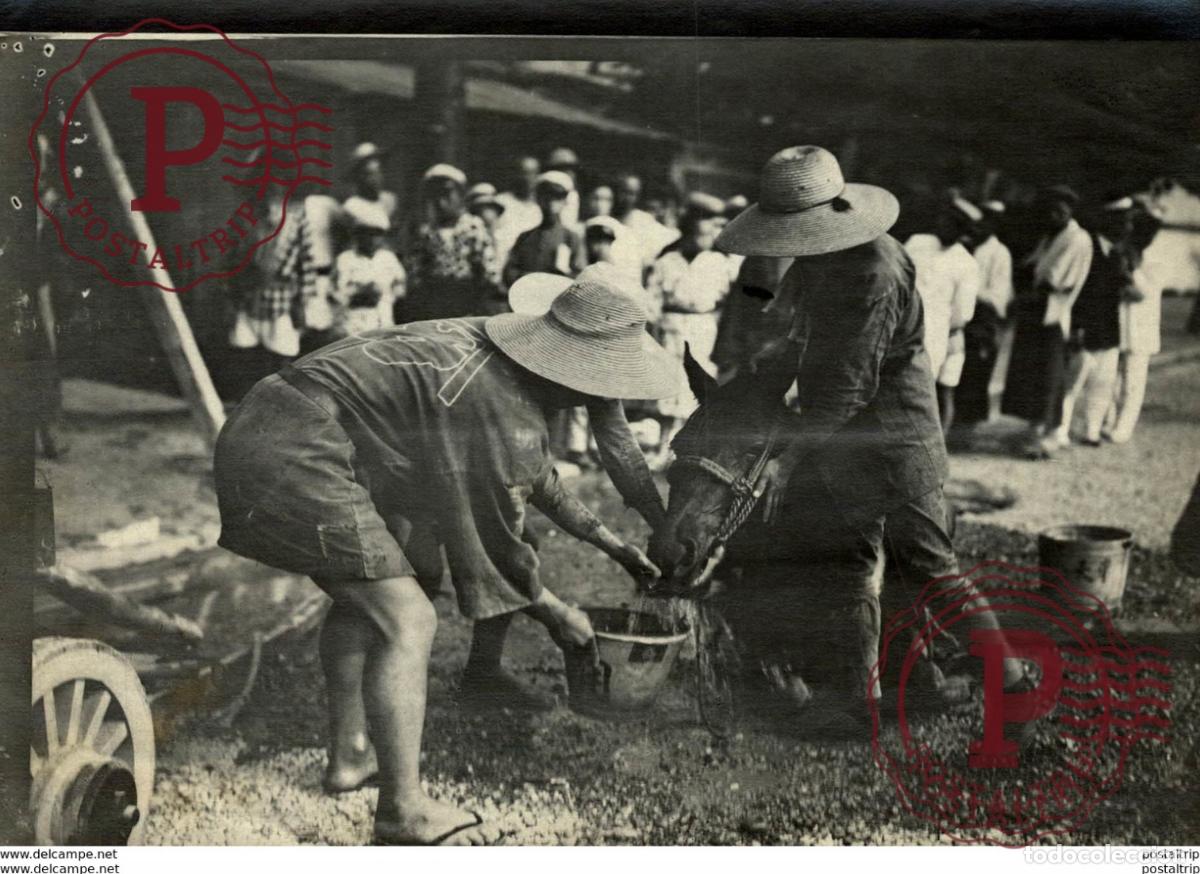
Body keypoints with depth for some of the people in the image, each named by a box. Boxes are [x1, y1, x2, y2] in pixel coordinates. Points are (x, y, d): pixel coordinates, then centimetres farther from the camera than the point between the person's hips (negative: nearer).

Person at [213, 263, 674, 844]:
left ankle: (348, 756, 31)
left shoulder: (489, 350, 13)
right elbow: (496, 541, -5)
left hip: (261, 437, 11)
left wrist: (612, 545, 33)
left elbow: (534, 476, 27)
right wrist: (556, 615, 12)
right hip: (293, 459, -11)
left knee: (364, 593, 25)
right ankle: (403, 812, -5)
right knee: (407, 620, -10)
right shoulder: (505, 414, -17)